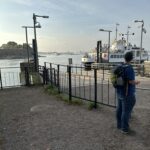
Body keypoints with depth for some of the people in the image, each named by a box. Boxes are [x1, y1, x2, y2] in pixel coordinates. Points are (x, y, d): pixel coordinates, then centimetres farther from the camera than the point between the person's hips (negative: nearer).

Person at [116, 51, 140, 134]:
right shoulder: (129, 68, -21)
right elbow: (131, 81, -23)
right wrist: (136, 82, -1)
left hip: (120, 92, 8)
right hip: (127, 93, -8)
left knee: (120, 109, 16)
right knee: (126, 111, 2)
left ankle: (119, 124, 29)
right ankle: (124, 128, 13)